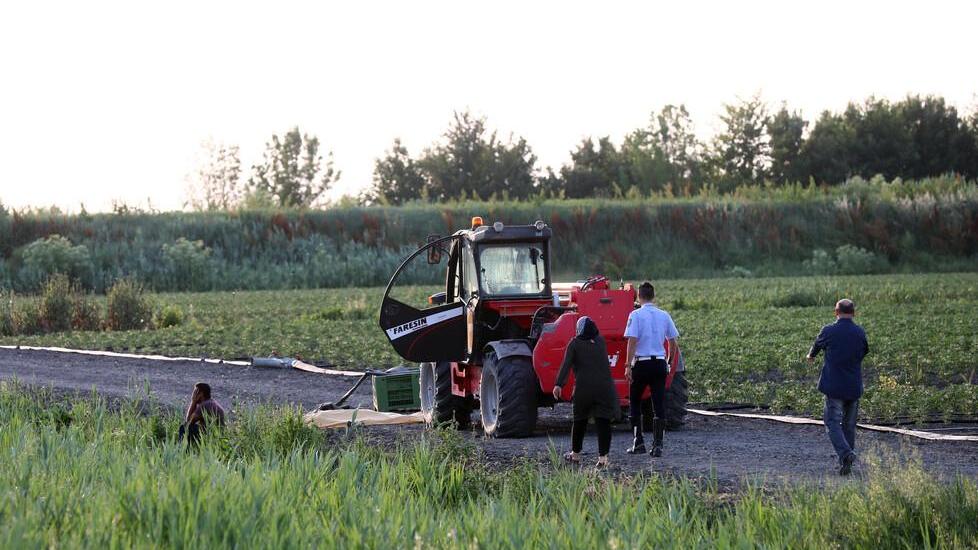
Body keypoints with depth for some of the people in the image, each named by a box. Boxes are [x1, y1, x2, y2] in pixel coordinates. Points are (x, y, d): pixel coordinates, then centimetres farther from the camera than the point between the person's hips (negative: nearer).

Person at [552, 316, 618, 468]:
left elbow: (566, 364, -9)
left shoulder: (575, 343, 3)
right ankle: (603, 457, -14)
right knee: (603, 421, -4)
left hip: (583, 387, -1)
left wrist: (559, 384, -14)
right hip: (605, 386, 1)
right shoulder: (600, 341, 13)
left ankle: (575, 454, 29)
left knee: (580, 420, 16)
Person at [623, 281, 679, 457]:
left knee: (635, 403, 11)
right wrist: (669, 362, 23)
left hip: (641, 363, -3)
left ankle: (639, 442, 7)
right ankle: (657, 445, -1)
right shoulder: (664, 316, 6)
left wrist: (628, 365, -12)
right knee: (659, 405, 3)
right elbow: (673, 343, 9)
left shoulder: (636, 315, -7)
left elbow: (632, 342, -14)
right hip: (660, 363, 3)